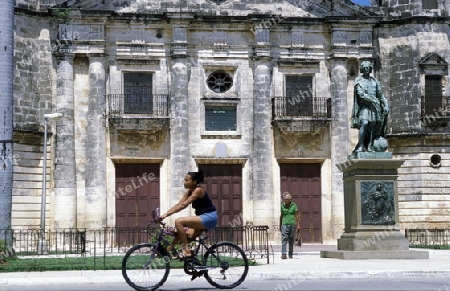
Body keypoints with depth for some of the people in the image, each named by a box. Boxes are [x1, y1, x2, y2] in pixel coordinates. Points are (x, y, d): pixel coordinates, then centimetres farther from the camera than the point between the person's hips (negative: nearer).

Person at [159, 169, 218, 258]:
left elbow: (183, 205, -22)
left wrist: (167, 214, -25)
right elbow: (178, 204, 6)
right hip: (204, 218, 10)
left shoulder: (198, 190, -15)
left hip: (209, 218, -10)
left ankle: (185, 250, -17)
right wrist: (164, 214, -6)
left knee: (179, 222, -19)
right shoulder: (189, 192, 11)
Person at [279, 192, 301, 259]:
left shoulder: (294, 205, -1)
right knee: (284, 240, -11)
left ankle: (290, 255, 13)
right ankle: (283, 254, -17)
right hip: (284, 225, 1)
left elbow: (297, 216, 0)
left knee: (291, 241, 5)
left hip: (292, 225, -1)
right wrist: (280, 225, 20)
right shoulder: (282, 205, 5)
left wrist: (298, 225, -6)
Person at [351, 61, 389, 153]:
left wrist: (386, 105, 7)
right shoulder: (359, 80, 2)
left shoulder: (374, 81, 15)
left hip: (373, 107, 5)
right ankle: (360, 146, -23)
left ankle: (370, 146, -5)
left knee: (372, 126, -3)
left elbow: (380, 95, 17)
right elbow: (361, 94, -11)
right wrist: (373, 100, -15)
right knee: (365, 123, -22)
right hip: (364, 106, -5)